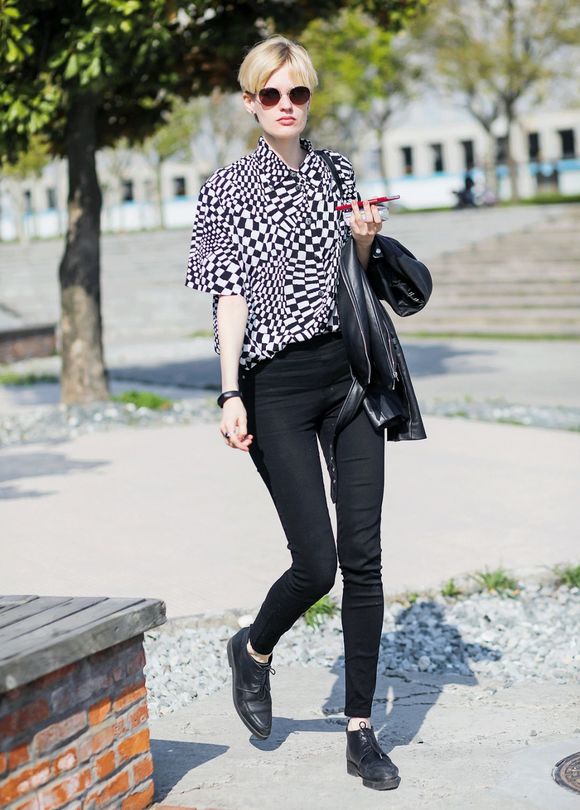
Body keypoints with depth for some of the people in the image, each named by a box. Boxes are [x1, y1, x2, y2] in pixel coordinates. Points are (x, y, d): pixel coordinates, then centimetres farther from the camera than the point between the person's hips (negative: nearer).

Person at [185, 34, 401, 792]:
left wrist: (365, 239, -3)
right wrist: (230, 395, -11)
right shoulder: (225, 189, 2)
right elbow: (229, 297, -4)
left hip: (349, 369, 3)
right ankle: (253, 650, 26)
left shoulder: (337, 171, 11)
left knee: (363, 555, -1)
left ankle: (361, 732, 9)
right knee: (316, 563, -7)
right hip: (276, 385, -3)